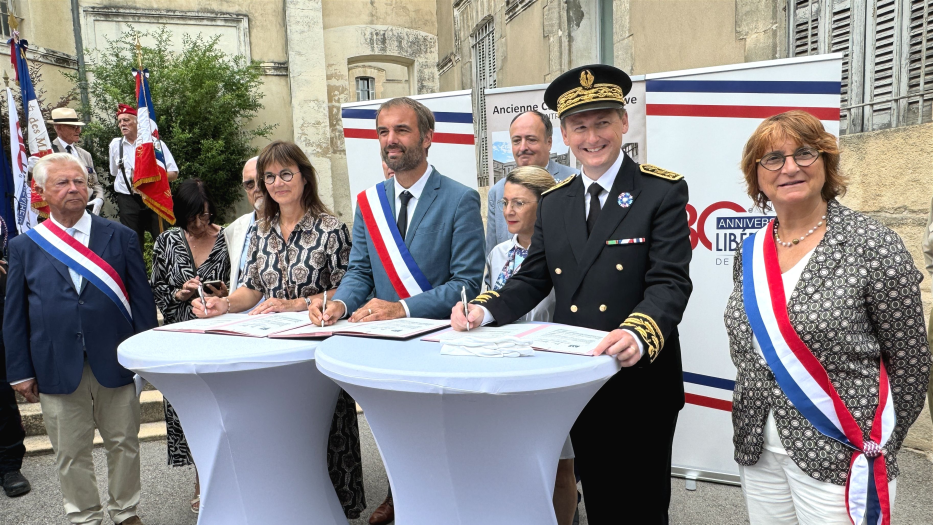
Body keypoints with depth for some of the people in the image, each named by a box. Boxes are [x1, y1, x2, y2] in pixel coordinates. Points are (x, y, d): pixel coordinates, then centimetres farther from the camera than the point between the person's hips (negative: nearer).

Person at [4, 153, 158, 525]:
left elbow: (142, 300, 1)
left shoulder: (121, 237, 2)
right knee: (71, 454, 12)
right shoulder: (24, 247, 4)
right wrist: (20, 371, 2)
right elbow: (14, 316, 6)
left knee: (123, 445, 12)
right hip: (57, 369, 1)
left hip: (115, 365, 0)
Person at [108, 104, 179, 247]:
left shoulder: (155, 143, 1)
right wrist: (129, 183, 13)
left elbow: (173, 173, -1)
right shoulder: (115, 144, 9)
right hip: (128, 201, 3)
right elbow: (114, 173, 23)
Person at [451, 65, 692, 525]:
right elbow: (533, 279, 8)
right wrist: (484, 309, -10)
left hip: (640, 383, -4)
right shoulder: (553, 202, 9)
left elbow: (670, 282, -16)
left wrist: (638, 334, -35)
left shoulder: (663, 191, -7)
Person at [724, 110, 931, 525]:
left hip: (838, 458, -4)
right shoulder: (749, 253, 4)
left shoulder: (872, 245, -11)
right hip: (757, 449, 5)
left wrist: (878, 448, 0)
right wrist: (750, 427, 10)